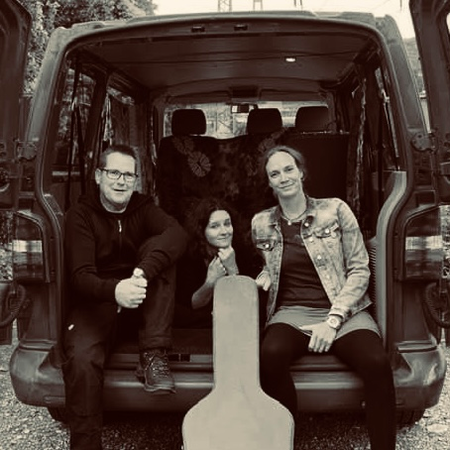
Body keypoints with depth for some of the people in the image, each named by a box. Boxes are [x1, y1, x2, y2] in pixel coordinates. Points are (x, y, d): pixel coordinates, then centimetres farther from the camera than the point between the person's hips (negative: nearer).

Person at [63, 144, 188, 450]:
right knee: (82, 358, -32)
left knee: (158, 248, -24)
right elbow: (80, 276, -20)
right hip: (97, 297, -2)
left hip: (142, 297, 3)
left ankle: (153, 356, -26)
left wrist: (144, 272, -42)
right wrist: (114, 291, -44)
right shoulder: (81, 215, -6)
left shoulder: (143, 207, 1)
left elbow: (178, 234, -22)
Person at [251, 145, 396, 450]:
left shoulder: (335, 210, 3)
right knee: (270, 354, -33)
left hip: (344, 312, -1)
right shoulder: (261, 223, 9)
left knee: (376, 363, -31)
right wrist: (263, 277, -2)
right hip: (291, 313, 1)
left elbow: (360, 270, 1)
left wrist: (333, 320, -10)